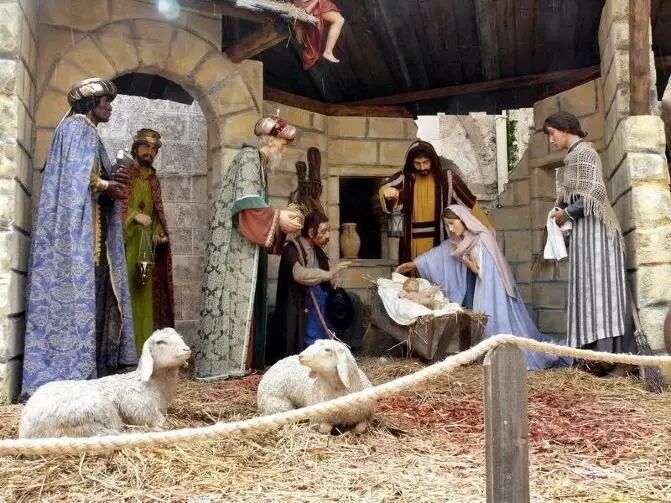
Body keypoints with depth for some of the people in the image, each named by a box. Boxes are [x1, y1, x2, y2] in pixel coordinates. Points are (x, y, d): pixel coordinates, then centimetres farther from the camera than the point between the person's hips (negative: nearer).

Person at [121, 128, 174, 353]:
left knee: (146, 292, 2)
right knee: (128, 290, -12)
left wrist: (158, 233, 5)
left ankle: (143, 346, 5)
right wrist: (135, 215, -22)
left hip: (148, 244, 6)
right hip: (127, 241, -6)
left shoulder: (153, 179, 20)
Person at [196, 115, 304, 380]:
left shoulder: (260, 163, 21)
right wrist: (278, 217, -18)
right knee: (232, 295, -11)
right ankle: (221, 362, -9)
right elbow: (246, 202, -20)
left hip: (245, 244, 10)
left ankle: (236, 359, 8)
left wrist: (280, 220, 7)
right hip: (233, 241, -10)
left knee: (242, 297, 6)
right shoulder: (249, 157, -8)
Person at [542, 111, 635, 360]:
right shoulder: (576, 154, 21)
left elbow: (595, 193, -17)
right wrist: (564, 211, 7)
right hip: (586, 228, 10)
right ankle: (606, 352, 4)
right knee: (593, 287, 5)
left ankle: (605, 353, -15)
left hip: (592, 228, -10)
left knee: (597, 285, -13)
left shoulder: (582, 152, -8)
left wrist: (566, 213, -10)